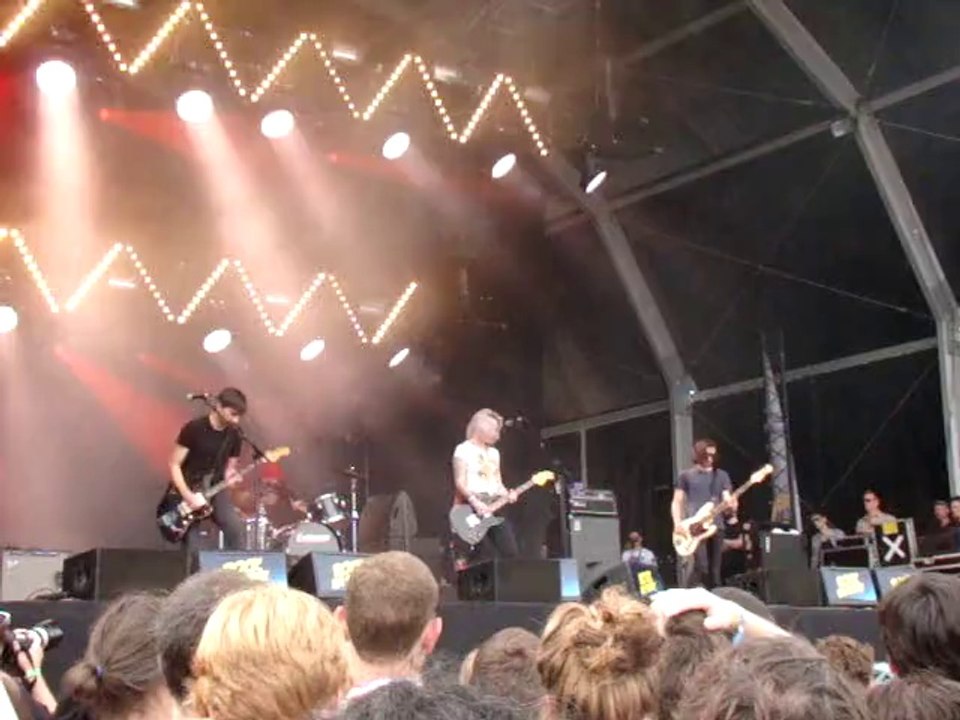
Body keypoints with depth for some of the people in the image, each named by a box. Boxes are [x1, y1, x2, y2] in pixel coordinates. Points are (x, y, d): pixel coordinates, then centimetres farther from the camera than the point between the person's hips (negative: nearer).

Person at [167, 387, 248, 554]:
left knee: (235, 528, -19)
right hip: (189, 490, -4)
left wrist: (231, 476, -14)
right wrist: (187, 496, -21)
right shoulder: (194, 429, -15)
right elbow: (174, 464, -12)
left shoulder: (234, 435, 0)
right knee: (192, 547, -8)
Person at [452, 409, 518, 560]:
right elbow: (460, 483, -11)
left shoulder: (494, 453, 20)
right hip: (472, 510, -7)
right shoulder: (463, 450, -4)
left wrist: (507, 494, 0)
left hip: (494, 508, 7)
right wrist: (475, 502, -23)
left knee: (511, 554, -4)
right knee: (488, 558, -13)